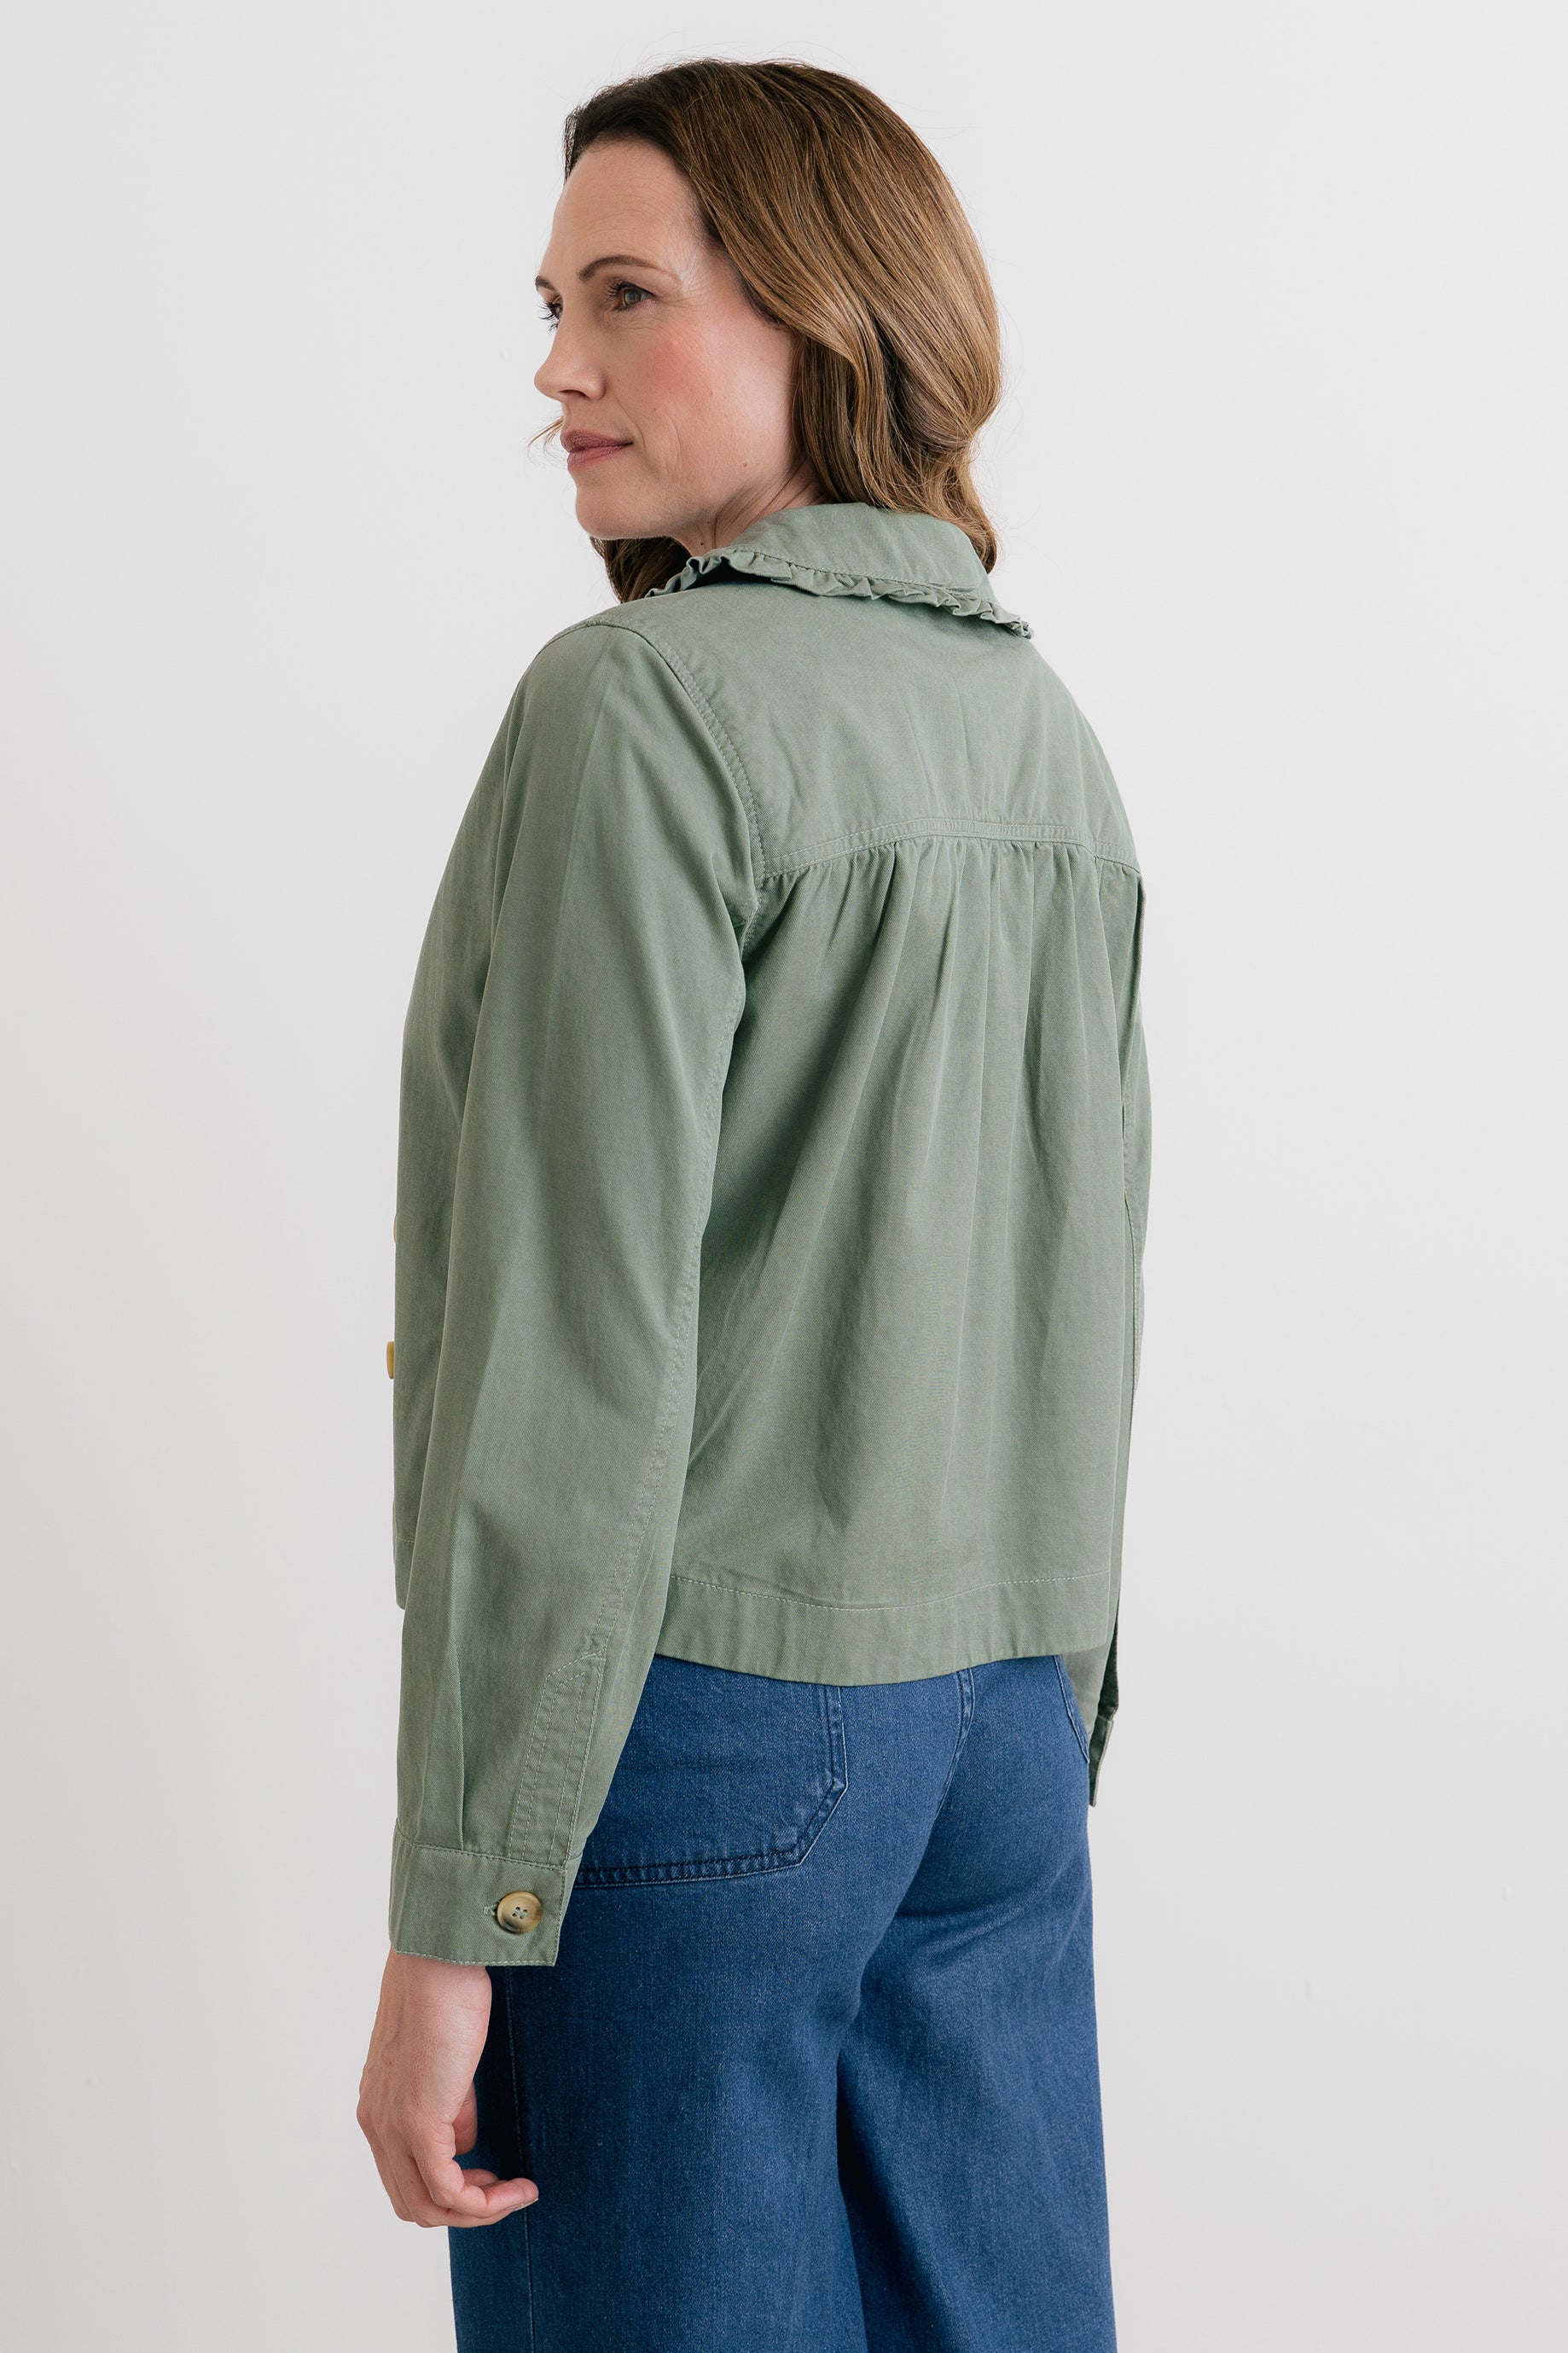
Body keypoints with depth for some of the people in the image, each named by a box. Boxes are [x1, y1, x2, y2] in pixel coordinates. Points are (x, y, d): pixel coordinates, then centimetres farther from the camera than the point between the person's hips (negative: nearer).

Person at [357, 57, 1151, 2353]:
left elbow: (578, 1346, -18)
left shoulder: (644, 709, -14)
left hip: (693, 1717, -7)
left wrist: (454, 1916, -14)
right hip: (993, 1722, 8)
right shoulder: (1046, 730, 10)